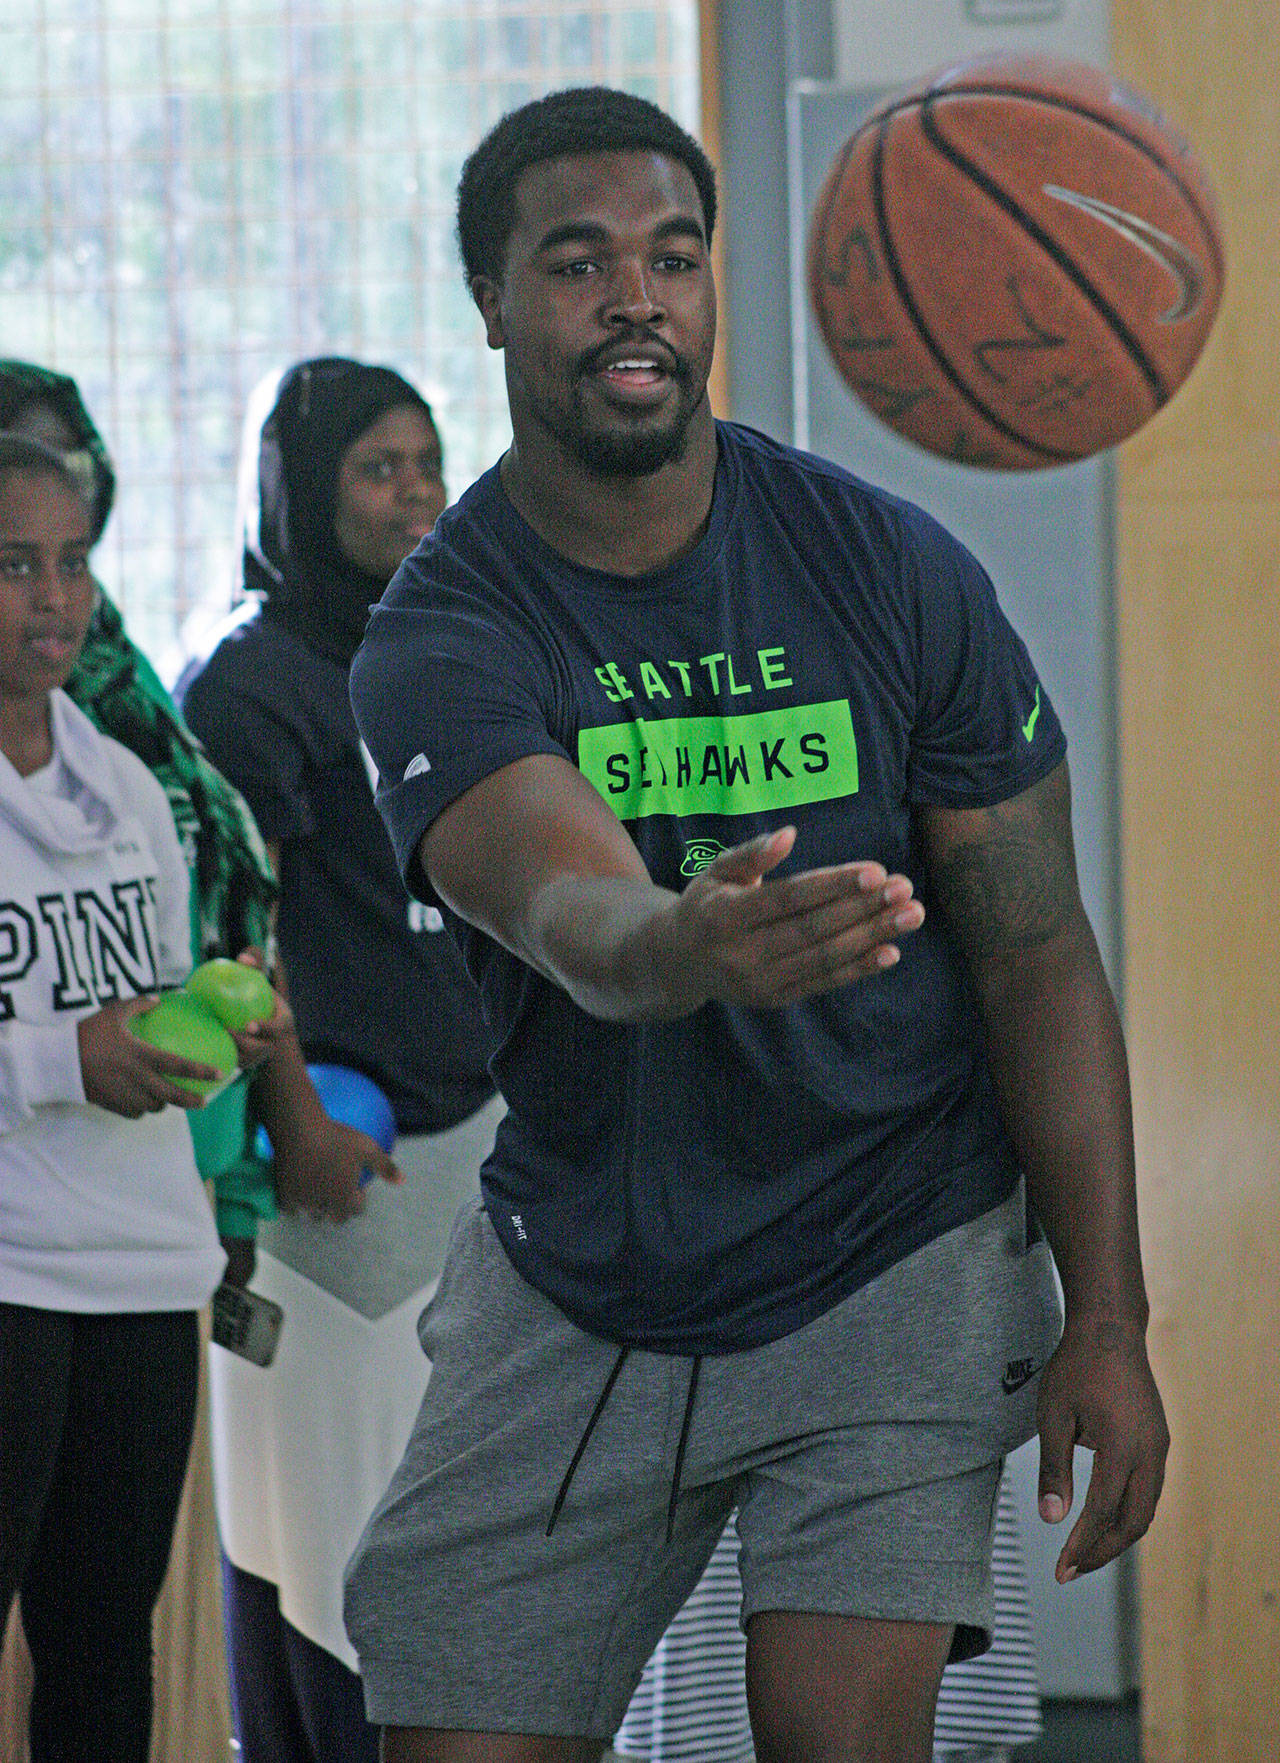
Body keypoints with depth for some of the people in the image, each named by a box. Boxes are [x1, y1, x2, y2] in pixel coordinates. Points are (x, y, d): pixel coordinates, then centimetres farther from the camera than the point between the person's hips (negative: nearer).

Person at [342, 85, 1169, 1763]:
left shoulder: (891, 569, -9)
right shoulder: (438, 635, -13)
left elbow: (1036, 955, -3)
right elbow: (568, 911, -34)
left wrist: (1107, 1321, -8)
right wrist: (683, 946, -59)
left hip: (897, 1249, -1)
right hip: (575, 1286, 1)